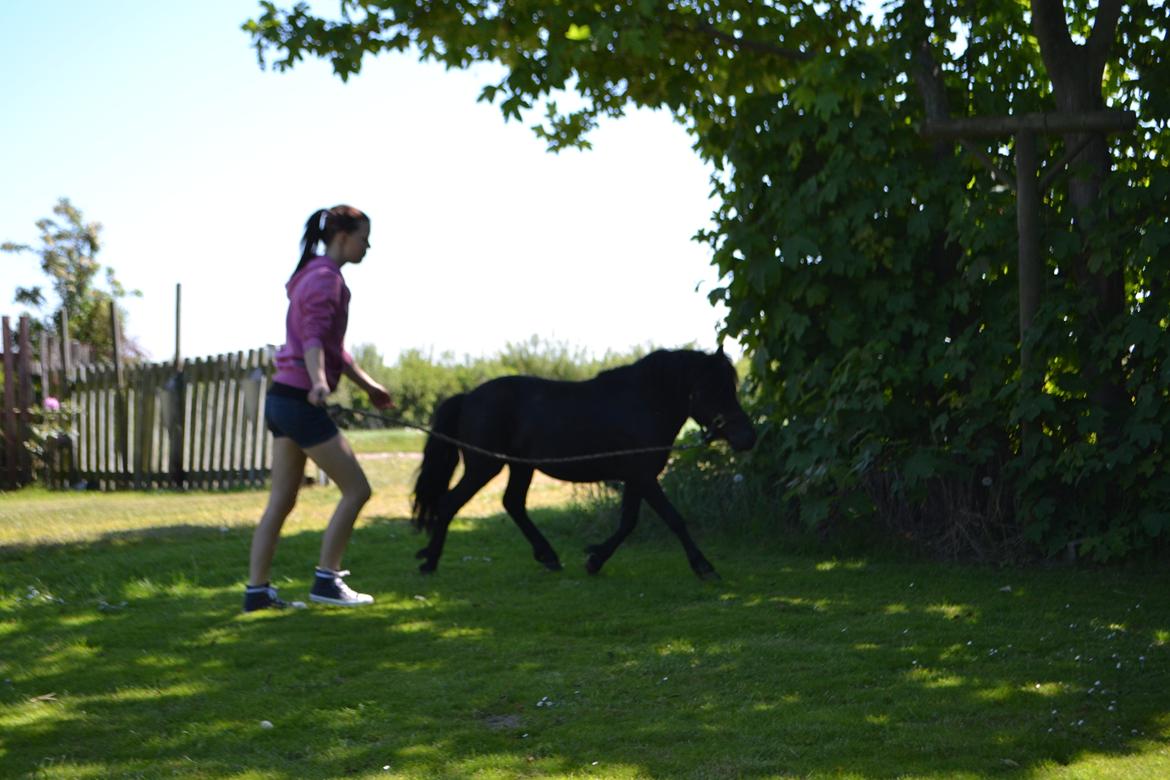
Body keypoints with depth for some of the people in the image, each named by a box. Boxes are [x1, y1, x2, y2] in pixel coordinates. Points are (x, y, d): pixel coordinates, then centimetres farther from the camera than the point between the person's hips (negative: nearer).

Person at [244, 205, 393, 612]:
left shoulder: (315, 275, 19)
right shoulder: (325, 278, -12)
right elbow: (313, 339, -25)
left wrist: (367, 385, 31)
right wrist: (319, 382, -40)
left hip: (283, 399, 10)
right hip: (302, 402, -10)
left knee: (282, 500, 10)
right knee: (356, 489, -1)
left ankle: (257, 590, 9)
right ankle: (326, 579, 2)